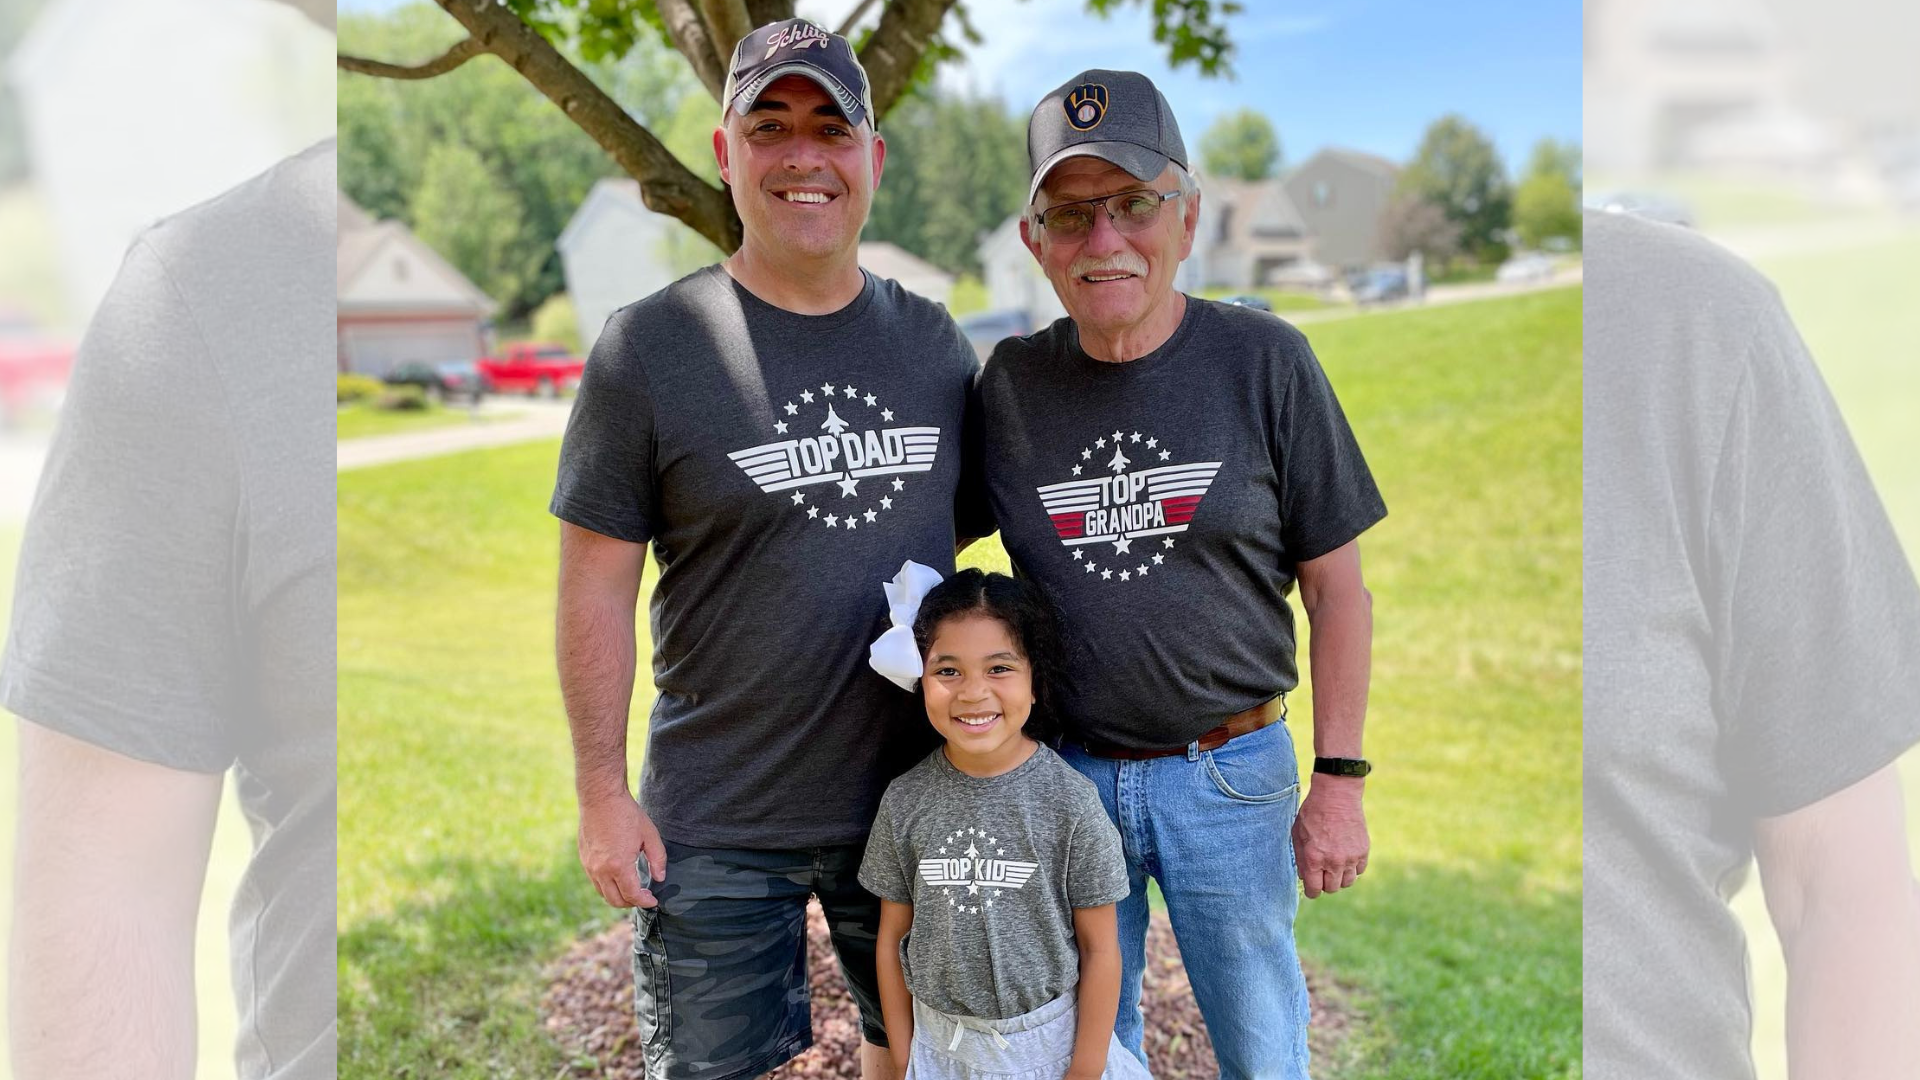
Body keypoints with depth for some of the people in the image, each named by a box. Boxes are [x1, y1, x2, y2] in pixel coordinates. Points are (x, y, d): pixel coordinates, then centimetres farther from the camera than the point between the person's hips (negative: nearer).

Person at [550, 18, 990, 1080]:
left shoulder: (934, 342, 1)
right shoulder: (649, 346, -10)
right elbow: (596, 586, -8)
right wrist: (601, 792, -8)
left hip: (917, 796, 4)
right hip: (715, 828, -3)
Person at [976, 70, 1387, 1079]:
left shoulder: (1264, 362, -8)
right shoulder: (1011, 382, -3)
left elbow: (1336, 587, -4)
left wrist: (1339, 782, -5)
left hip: (1230, 775, -1)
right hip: (1063, 770, 2)